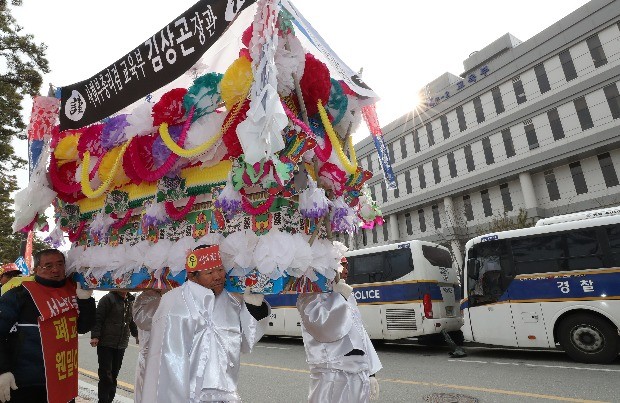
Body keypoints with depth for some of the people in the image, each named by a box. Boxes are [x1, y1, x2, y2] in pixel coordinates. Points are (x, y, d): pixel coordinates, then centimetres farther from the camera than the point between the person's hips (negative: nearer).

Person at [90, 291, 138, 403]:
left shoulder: (130, 301, 10)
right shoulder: (108, 299, -9)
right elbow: (98, 319, -13)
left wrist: (136, 334, 24)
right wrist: (95, 336, -21)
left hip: (121, 345, 5)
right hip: (106, 344, -5)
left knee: (114, 375, 11)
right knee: (105, 375, -2)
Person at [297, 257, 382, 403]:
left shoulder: (347, 295, 15)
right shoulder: (311, 296, -10)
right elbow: (326, 329, -27)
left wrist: (371, 372, 15)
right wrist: (340, 296, -16)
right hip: (333, 378, -7)